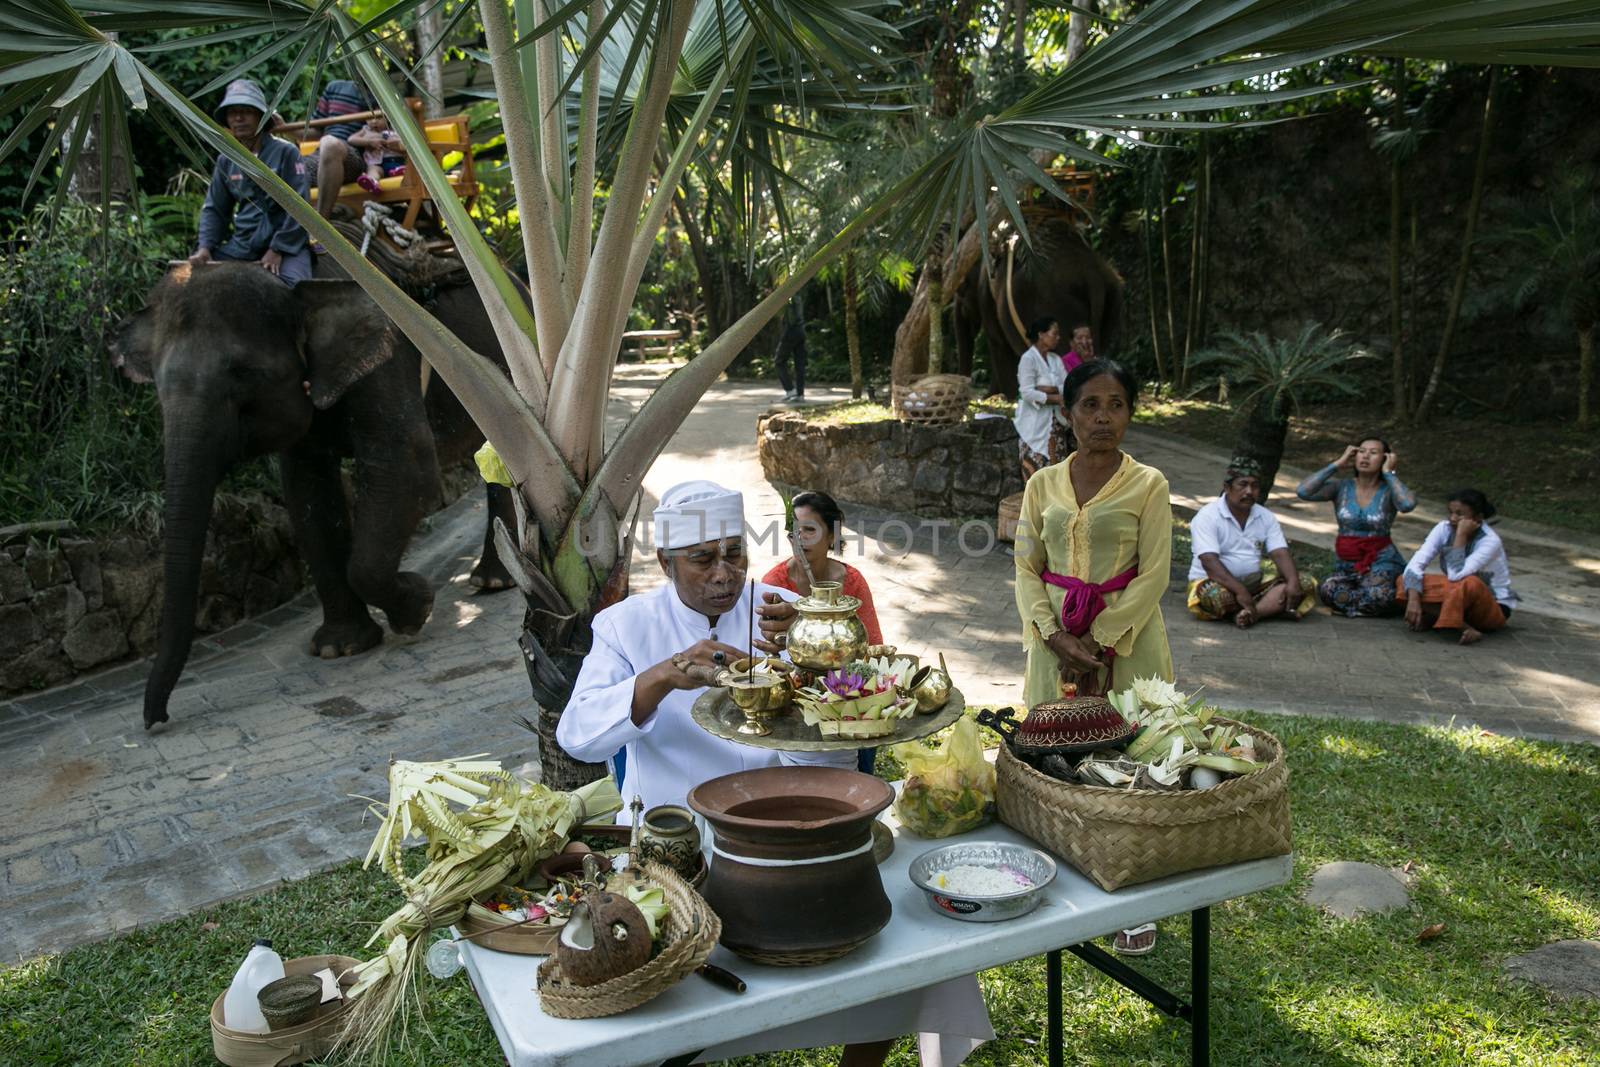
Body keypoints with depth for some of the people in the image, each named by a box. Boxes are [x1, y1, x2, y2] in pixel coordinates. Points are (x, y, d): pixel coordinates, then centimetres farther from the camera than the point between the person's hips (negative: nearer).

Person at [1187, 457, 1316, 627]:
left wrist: (1293, 583, -24)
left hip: (1255, 581, 5)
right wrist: (1240, 591, -33)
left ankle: (1251, 613, -32)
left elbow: (1280, 554, -3)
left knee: (1306, 584, -14)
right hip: (1218, 582, -5)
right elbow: (1209, 562, -22)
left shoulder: (1266, 517, 7)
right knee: (1214, 595, -39)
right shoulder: (1207, 516, -11)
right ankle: (1272, 607, -18)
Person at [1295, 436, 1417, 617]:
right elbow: (1303, 491, -13)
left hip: (1382, 563, -2)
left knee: (1378, 595, -36)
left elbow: (1408, 504, -27)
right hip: (1346, 565, 2)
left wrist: (1388, 472, -12)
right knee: (1328, 590, -32)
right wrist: (1337, 463, -7)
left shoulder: (1389, 491, -3)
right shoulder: (1342, 487, 3)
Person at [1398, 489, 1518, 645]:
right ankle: (1465, 627, -25)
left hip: (1493, 608, -6)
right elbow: (1416, 563, -18)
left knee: (1469, 583, -40)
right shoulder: (1444, 529, -8)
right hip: (1455, 599, 7)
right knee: (1403, 582, -18)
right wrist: (1413, 599, -33)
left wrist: (1461, 535, -32)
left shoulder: (1490, 541, -23)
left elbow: (1456, 575, -37)